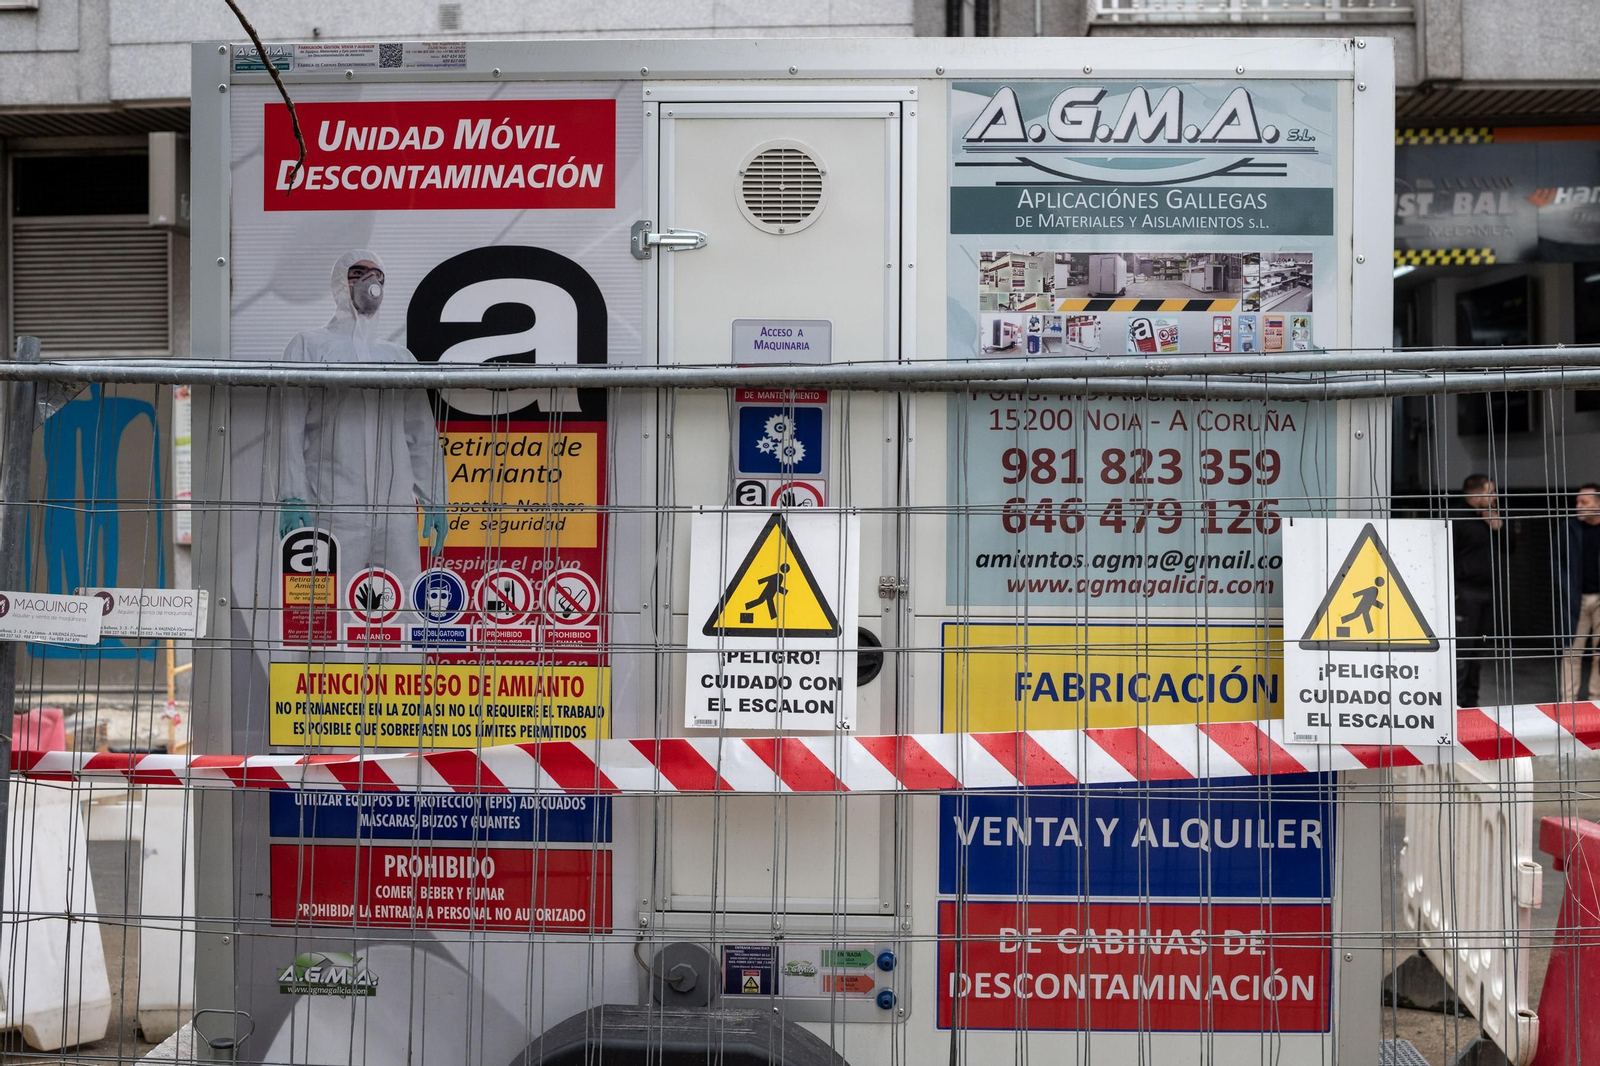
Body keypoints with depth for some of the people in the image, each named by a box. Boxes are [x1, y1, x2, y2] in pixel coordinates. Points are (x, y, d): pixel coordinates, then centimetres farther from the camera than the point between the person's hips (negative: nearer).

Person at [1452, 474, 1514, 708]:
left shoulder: (1497, 517, 14)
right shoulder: (1458, 519, -13)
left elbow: (1510, 547, 13)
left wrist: (1499, 527, -3)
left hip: (1488, 592, 9)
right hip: (1466, 593, -9)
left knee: (1480, 650, 13)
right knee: (1462, 649, -9)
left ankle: (1471, 701, 22)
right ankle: (1456, 701, -5)